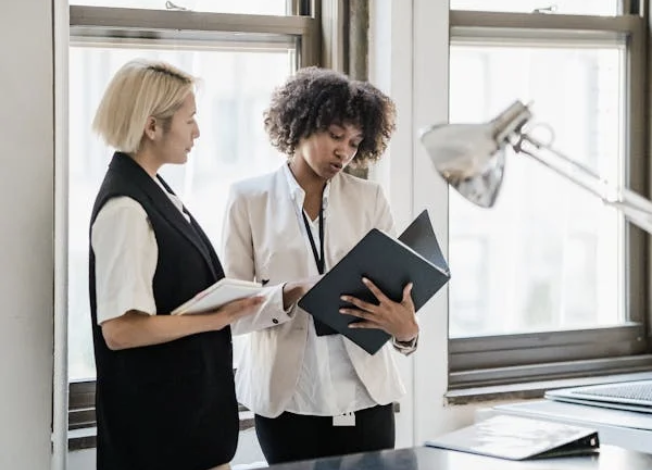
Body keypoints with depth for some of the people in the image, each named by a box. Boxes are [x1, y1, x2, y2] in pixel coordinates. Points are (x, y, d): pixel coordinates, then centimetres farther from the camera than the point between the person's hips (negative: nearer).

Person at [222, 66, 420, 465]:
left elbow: (395, 288, 0)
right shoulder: (249, 199, 1)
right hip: (286, 398, -1)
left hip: (364, 395, 1)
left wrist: (407, 329, -24)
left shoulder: (370, 199, 6)